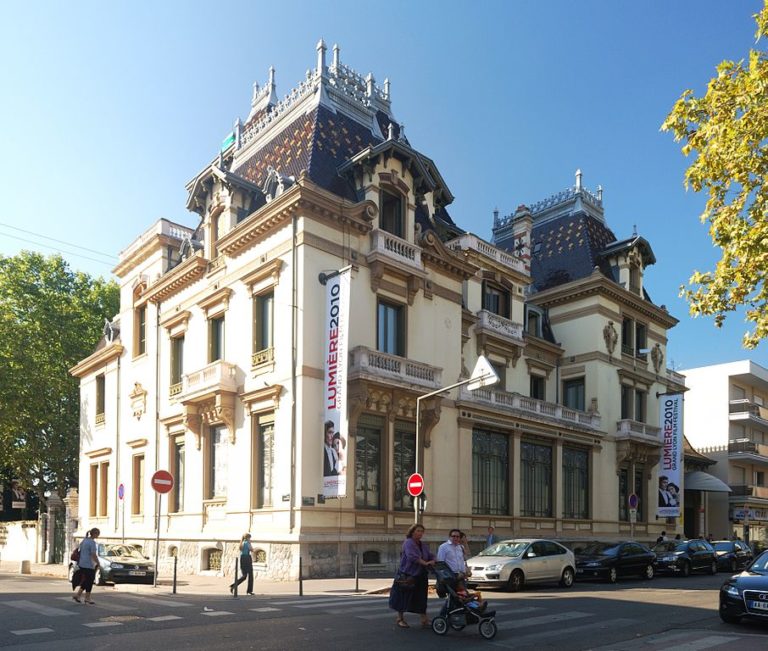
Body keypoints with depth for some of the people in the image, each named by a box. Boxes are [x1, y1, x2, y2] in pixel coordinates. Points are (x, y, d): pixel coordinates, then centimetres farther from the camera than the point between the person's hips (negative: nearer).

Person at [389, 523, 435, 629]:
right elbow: (412, 556, -27)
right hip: (407, 575, -7)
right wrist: (425, 563, -31)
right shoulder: (408, 542, -13)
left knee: (421, 598, 6)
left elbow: (430, 556, 8)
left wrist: (432, 561, -15)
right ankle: (400, 618, 18)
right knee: (404, 596, 4)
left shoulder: (423, 545, 12)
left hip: (420, 576, 7)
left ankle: (424, 620, 9)